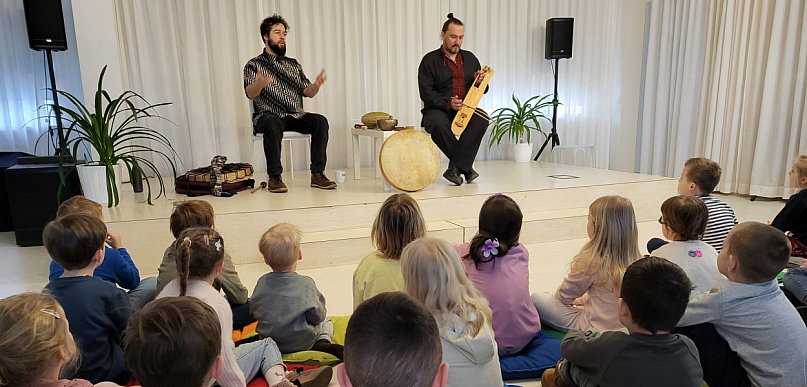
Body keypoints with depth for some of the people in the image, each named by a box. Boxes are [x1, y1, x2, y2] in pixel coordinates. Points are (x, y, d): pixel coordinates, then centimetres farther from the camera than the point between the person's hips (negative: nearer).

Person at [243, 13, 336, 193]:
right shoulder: (254, 65, 6)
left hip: (295, 116, 4)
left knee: (320, 121, -25)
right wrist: (259, 84, -34)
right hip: (268, 116, -4)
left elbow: (307, 92, 13)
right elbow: (250, 94, -11)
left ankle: (317, 174, -24)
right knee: (273, 125, -38)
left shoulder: (293, 64, 19)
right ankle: (274, 177, -29)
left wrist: (316, 85, -10)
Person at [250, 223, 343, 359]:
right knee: (326, 322, 22)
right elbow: (317, 316, -16)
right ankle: (324, 343, -4)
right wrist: (323, 312, 7)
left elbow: (254, 312, 6)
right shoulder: (305, 283, -15)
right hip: (302, 342, -5)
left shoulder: (262, 282, -3)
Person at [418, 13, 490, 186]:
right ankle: (466, 167, -23)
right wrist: (447, 103, -24)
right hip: (438, 109, -3)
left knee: (482, 119, -30)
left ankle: (455, 168, -30)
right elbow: (426, 93, -8)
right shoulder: (430, 60, 2)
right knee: (438, 123, -39)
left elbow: (482, 90, 20)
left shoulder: (470, 58, 16)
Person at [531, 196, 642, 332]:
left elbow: (564, 294, -5)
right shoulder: (634, 259, -5)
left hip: (595, 329, -7)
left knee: (536, 298, 0)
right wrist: (584, 299, 22)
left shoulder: (590, 260, -23)